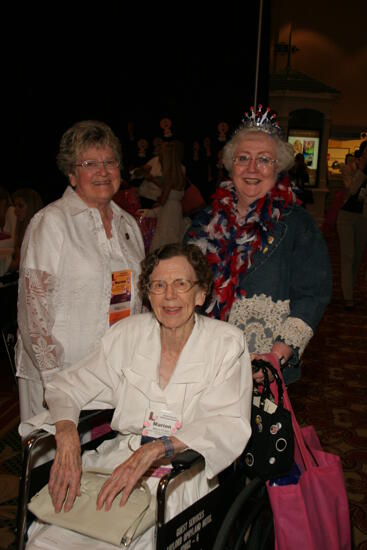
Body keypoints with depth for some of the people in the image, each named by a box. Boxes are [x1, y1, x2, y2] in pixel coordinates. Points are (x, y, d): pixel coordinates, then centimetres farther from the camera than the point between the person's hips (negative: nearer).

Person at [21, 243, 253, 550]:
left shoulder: (227, 343, -4)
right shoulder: (128, 334, 5)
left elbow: (231, 427, -14)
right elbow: (67, 386, 7)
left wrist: (153, 450, -26)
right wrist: (67, 436, -15)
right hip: (119, 461, 3)